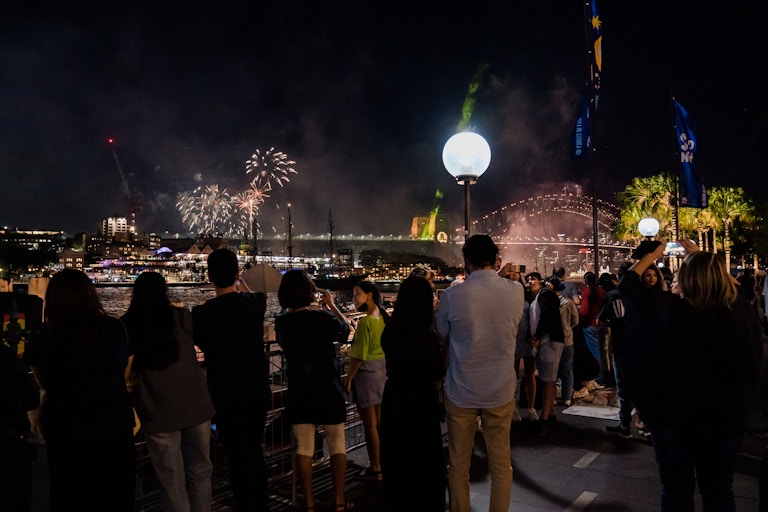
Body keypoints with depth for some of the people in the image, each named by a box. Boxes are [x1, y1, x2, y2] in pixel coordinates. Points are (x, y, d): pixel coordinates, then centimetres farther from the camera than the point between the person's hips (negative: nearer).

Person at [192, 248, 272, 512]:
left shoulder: (201, 313, -16)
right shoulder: (255, 303, -6)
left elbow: (201, 344, 4)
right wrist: (240, 281, 34)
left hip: (226, 397, -4)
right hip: (258, 392, 4)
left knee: (238, 459, 8)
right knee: (255, 452, 20)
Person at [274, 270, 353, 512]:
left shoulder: (281, 323, -5)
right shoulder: (323, 318, -14)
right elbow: (346, 327, 5)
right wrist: (331, 304, 16)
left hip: (298, 392, 3)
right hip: (328, 391, -2)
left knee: (303, 448, 10)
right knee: (337, 446, 11)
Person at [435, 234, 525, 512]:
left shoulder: (452, 296, -14)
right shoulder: (515, 291, -9)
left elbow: (442, 339, 1)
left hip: (460, 392, -1)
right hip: (501, 391, 1)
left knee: (458, 465, 15)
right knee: (501, 464, 16)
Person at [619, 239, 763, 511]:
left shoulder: (671, 310, -22)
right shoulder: (741, 310, -14)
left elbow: (627, 284, -8)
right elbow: (729, 280, 10)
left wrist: (651, 256, 6)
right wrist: (701, 256, 17)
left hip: (675, 416, -2)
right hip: (725, 417, 3)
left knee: (677, 490, 14)